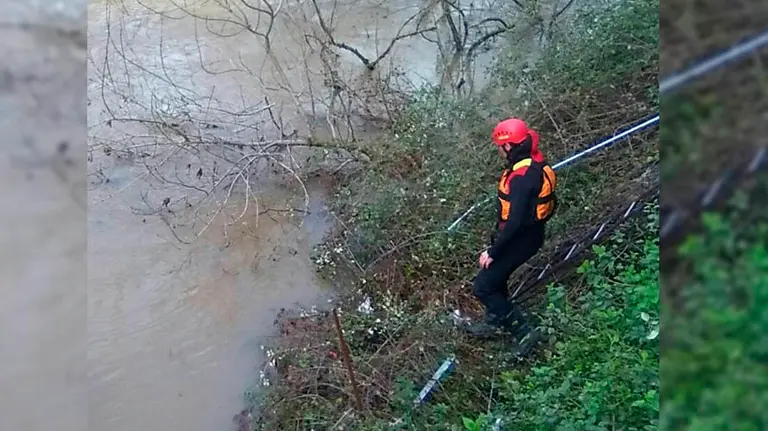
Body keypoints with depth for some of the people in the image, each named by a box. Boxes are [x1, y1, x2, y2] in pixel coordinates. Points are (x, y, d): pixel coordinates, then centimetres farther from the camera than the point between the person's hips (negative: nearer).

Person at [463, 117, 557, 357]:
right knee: (494, 277, 24)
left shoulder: (523, 177, -31)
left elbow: (515, 222, -31)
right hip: (526, 232, 10)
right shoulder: (533, 162, 0)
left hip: (520, 239, -10)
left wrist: (492, 252, -22)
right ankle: (495, 321, 45)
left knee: (483, 287, -1)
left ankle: (524, 332, 7)